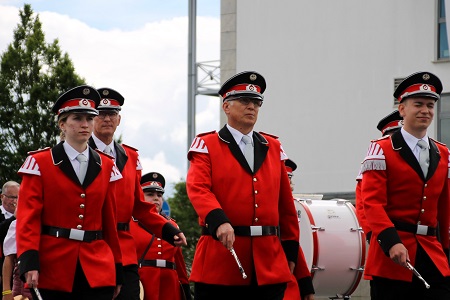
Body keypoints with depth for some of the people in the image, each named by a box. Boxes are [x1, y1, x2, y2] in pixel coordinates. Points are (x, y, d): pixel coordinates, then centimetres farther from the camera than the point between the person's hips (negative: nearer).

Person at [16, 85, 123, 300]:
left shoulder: (106, 166, 12)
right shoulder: (39, 163, 2)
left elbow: (110, 220, 14)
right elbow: (28, 216, -6)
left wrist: (117, 270, 12)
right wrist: (29, 262, -18)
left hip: (97, 270, 2)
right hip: (54, 269, -2)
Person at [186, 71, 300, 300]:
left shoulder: (273, 147, 17)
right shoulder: (206, 145, 5)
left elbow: (286, 204, 18)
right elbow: (198, 189, -13)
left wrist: (291, 251, 13)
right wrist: (219, 221, -30)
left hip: (269, 264, 4)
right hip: (220, 262, -4)